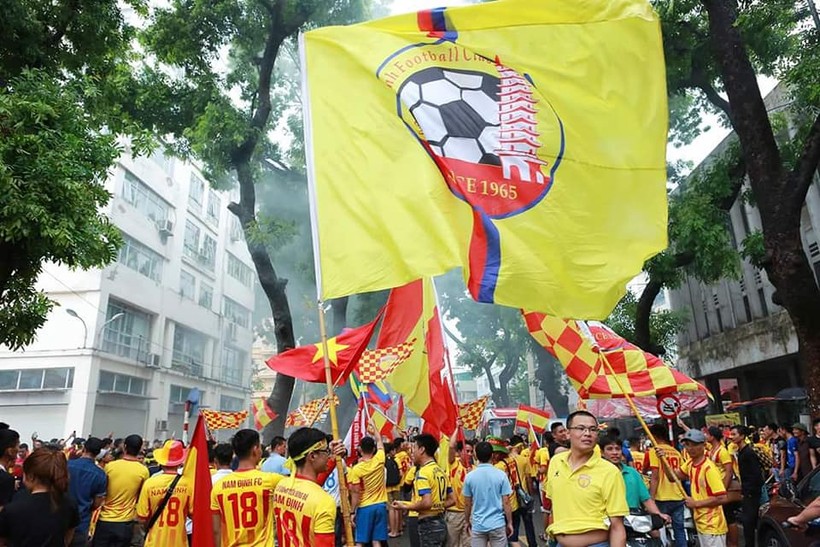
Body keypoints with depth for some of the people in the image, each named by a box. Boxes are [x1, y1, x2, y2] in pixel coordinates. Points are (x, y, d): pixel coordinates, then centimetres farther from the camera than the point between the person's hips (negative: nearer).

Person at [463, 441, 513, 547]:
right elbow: (506, 503, -6)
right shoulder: (501, 475, -9)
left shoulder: (470, 476, -6)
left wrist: (468, 522, 16)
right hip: (498, 524, -1)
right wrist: (509, 523, 7)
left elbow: (467, 504, 1)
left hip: (478, 525, 1)